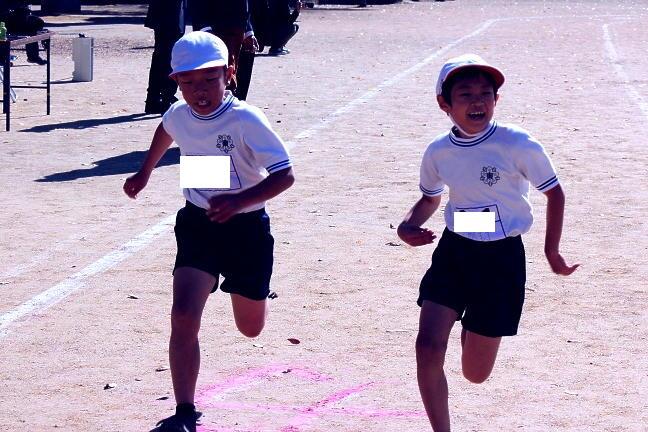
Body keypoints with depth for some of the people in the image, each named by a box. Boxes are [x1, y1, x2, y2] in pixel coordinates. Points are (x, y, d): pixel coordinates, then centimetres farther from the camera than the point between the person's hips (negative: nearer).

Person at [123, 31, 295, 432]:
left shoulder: (246, 120, -24)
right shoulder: (179, 115, -7)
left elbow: (285, 174, -25)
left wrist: (239, 201, -38)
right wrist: (145, 173, 30)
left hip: (245, 229, -3)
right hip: (197, 224, 3)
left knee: (251, 328, 16)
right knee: (184, 318, -16)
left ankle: (253, 290, 55)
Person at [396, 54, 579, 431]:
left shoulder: (518, 145, -15)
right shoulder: (438, 152, -3)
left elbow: (554, 193, -2)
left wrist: (552, 251, 0)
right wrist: (408, 226, -4)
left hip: (502, 259, -3)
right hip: (453, 252, 3)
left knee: (475, 372, 5)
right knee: (428, 345, -15)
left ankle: (477, 332, 43)